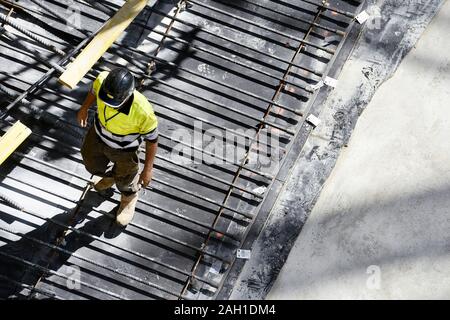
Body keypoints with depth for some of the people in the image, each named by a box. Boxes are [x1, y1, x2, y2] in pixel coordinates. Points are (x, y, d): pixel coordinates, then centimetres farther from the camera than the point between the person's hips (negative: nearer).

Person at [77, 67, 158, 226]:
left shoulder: (143, 112, -44)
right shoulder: (103, 80, -34)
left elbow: (152, 139, -23)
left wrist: (148, 168, -13)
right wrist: (84, 108, 12)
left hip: (123, 148, -4)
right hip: (99, 134, 4)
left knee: (124, 179, 25)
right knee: (92, 163, 32)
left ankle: (129, 197, 62)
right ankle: (110, 175, 67)